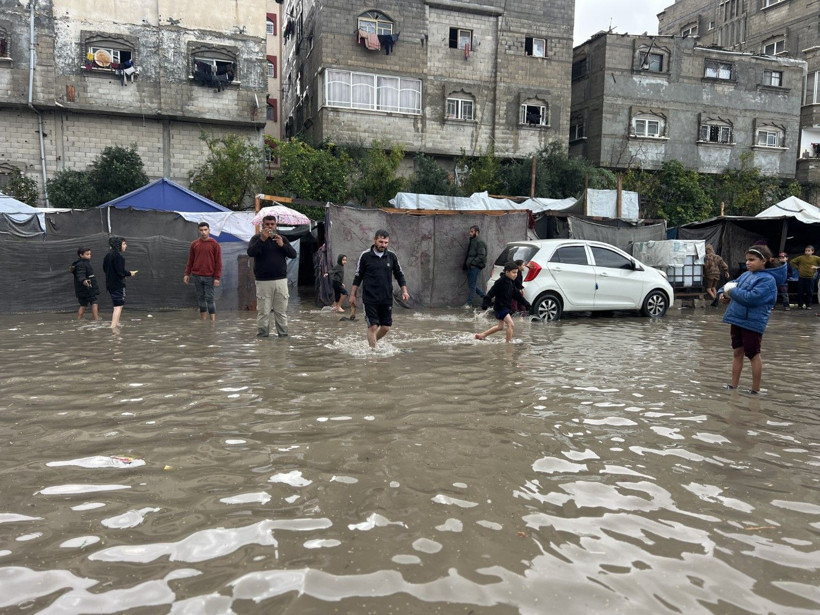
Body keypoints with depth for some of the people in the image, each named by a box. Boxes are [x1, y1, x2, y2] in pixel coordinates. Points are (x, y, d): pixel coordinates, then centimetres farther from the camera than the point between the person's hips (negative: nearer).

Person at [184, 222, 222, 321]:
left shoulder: (214, 244, -3)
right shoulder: (194, 244, 7)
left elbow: (218, 262, -4)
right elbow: (190, 260, 13)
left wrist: (217, 277, -9)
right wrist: (187, 274, 8)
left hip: (209, 277, -3)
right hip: (197, 276, 4)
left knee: (209, 298, -4)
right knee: (200, 298, 8)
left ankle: (213, 320, 0)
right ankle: (203, 320, 15)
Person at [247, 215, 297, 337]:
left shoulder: (282, 239, 15)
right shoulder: (257, 238, 5)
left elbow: (293, 254, 5)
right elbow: (250, 253, -12)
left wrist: (282, 245, -11)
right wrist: (262, 239, -21)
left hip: (281, 280, 3)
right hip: (263, 281, -3)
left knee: (281, 311, 4)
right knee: (263, 312, -4)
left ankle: (283, 334, 11)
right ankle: (262, 335, 3)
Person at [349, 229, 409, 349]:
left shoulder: (392, 256, 3)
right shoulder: (365, 256, -4)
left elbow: (399, 275, 13)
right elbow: (358, 276, 3)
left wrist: (404, 291, 3)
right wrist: (352, 295, 3)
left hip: (387, 299, 3)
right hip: (370, 299, -3)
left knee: (386, 327, 6)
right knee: (373, 326, -6)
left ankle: (372, 341, 32)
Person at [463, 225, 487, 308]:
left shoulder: (480, 242, -11)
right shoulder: (472, 241, 18)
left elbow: (481, 256, -18)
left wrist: (472, 263, -20)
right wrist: (465, 265, 16)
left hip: (475, 267, -9)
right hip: (470, 267, 9)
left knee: (472, 285, -5)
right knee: (471, 285, 11)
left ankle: (469, 303, 0)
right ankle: (485, 297, 22)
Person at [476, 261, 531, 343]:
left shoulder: (511, 282, 9)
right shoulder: (501, 282, -18)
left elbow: (517, 295, 16)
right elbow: (491, 293, -21)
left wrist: (526, 304, 16)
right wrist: (485, 303, -27)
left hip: (506, 307, 10)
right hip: (500, 307, -10)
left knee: (500, 326, 21)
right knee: (510, 324, -17)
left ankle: (481, 335, 31)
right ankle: (509, 342, -9)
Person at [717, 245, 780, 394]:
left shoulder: (767, 279, -14)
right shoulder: (746, 275, 10)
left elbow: (752, 298, -26)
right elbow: (731, 285, 18)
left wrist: (732, 291, -16)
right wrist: (722, 293, -3)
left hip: (752, 324, -8)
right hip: (737, 320, 8)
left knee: (753, 355, 4)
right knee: (737, 352, 14)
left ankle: (755, 389, 17)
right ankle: (734, 385, 25)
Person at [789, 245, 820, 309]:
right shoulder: (801, 258, -2)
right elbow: (792, 262, 7)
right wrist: (797, 267, 0)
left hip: (810, 278, 0)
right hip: (801, 278, 0)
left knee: (809, 292, 3)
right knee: (800, 292, 4)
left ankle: (808, 305, 13)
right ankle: (800, 305, 13)